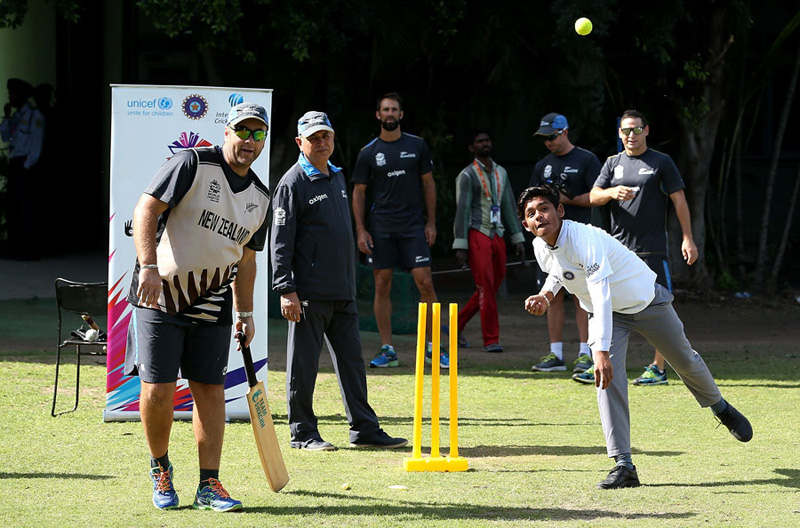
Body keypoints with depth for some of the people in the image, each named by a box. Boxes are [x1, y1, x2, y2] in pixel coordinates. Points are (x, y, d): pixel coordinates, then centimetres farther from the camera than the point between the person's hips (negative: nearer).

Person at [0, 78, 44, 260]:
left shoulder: (34, 115, -6)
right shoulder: (15, 115, 17)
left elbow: (36, 143, -10)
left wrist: (27, 166, -14)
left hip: (26, 166, -8)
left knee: (26, 207, -9)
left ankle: (31, 250, -8)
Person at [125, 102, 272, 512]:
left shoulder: (260, 197, 12)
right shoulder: (192, 164, -8)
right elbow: (146, 208, -14)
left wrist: (245, 313, 19)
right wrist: (149, 266, -25)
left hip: (212, 305, 5)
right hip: (160, 295, -5)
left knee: (210, 389, 2)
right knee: (157, 389, -7)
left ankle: (209, 485, 7)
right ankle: (160, 468, 16)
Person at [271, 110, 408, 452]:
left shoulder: (338, 178, 16)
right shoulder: (293, 184, -7)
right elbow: (281, 242, -11)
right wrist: (286, 290, -17)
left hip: (343, 292, 7)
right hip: (309, 292, -7)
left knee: (351, 359, 8)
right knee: (303, 363, 0)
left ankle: (364, 429, 11)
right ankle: (303, 433, 7)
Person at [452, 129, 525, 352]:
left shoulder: (501, 173, 17)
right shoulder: (467, 176, -3)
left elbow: (509, 206, 20)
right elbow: (462, 210, -8)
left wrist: (518, 238, 14)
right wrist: (460, 246, -13)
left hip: (497, 235, 7)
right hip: (477, 234, -7)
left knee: (491, 288, 7)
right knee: (486, 287, -11)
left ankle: (458, 324, 23)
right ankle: (491, 339, -8)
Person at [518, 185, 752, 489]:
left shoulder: (583, 238, -37)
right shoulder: (540, 248, -12)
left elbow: (601, 295, -47)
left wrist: (602, 350, -56)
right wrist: (545, 296, -9)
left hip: (646, 302, -5)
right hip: (606, 314, 5)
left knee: (684, 361, 14)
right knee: (607, 378, -18)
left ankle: (720, 408, 48)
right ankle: (623, 466, -20)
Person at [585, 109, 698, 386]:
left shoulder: (661, 162, 3)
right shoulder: (612, 164, 14)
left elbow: (679, 200, 1)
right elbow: (594, 197, 5)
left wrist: (687, 238, -7)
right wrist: (612, 192, -18)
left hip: (651, 249, -4)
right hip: (618, 246, 4)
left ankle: (658, 368, 2)